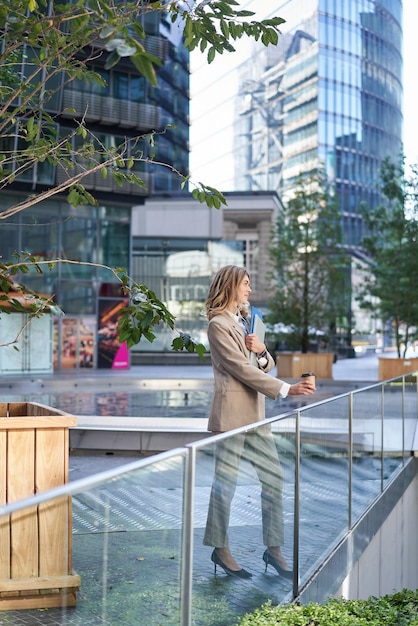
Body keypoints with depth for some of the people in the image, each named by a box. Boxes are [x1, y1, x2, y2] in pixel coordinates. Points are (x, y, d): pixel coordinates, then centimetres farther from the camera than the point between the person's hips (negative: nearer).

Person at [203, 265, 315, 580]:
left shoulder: (247, 321, 17)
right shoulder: (219, 325, -9)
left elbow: (267, 366, 19)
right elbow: (242, 368, -16)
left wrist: (262, 351, -5)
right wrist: (286, 389, -19)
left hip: (256, 412, 8)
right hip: (231, 411, -8)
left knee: (274, 478, 6)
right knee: (225, 483, 1)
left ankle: (273, 548, 14)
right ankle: (221, 550, 13)